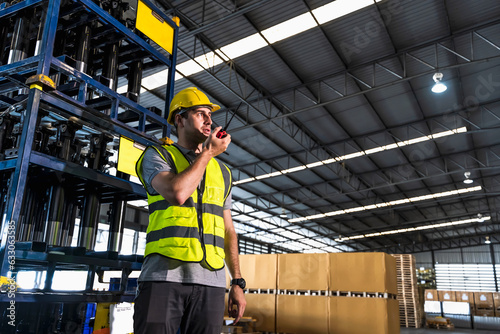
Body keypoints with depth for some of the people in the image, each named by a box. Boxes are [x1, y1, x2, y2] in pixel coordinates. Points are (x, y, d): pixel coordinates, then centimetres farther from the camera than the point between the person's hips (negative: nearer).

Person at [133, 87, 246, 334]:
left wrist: (237, 282, 11)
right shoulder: (157, 155, 6)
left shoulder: (221, 171, 19)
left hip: (210, 283, 4)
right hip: (164, 276, -4)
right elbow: (177, 193, -16)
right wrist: (208, 152, -3)